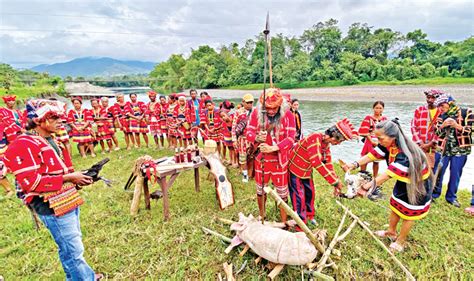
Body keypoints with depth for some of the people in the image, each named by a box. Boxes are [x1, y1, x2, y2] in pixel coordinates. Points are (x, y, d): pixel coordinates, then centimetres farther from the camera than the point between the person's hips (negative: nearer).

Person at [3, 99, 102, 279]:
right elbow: (30, 182, -23)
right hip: (52, 207, -9)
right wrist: (68, 177, -21)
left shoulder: (53, 142, 14)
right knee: (74, 250, 0)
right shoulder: (24, 145, -15)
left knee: (70, 247, 22)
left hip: (69, 201, 9)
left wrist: (78, 178, 5)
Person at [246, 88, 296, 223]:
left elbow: (291, 138, -16)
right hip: (261, 158, 2)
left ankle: (284, 222, 28)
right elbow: (248, 132, -7)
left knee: (282, 192, 10)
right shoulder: (256, 113, -7)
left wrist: (273, 148, -30)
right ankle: (261, 217, 41)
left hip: (280, 159, -2)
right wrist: (256, 138, -31)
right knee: (261, 190, 18)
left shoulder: (287, 115, -11)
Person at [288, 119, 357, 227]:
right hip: (294, 170, -8)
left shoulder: (327, 144, -3)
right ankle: (300, 228, 8)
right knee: (299, 198, -4)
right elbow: (316, 163, -37)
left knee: (310, 193, 19)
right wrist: (335, 181, -32)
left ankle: (309, 215, 41)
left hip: (306, 171, 9)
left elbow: (328, 163, 2)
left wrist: (336, 183, -2)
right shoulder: (315, 139, -32)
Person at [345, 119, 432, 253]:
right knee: (395, 206, 19)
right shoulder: (389, 144, -17)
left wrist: (367, 187, -49)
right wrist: (355, 164, -35)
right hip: (404, 181, 7)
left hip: (418, 184, -7)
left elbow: (387, 175, -45)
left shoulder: (405, 153, -40)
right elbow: (373, 154, -18)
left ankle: (400, 241, 29)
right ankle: (391, 232, 40)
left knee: (408, 214, 10)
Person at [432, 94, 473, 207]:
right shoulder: (441, 116, 5)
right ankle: (434, 193, 21)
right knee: (438, 172, 6)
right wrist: (442, 126, -15)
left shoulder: (466, 112, -3)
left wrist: (457, 126, -21)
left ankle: (451, 197, 23)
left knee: (455, 174, 8)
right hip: (443, 148, 2)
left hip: (460, 149, -2)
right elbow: (437, 133, 3)